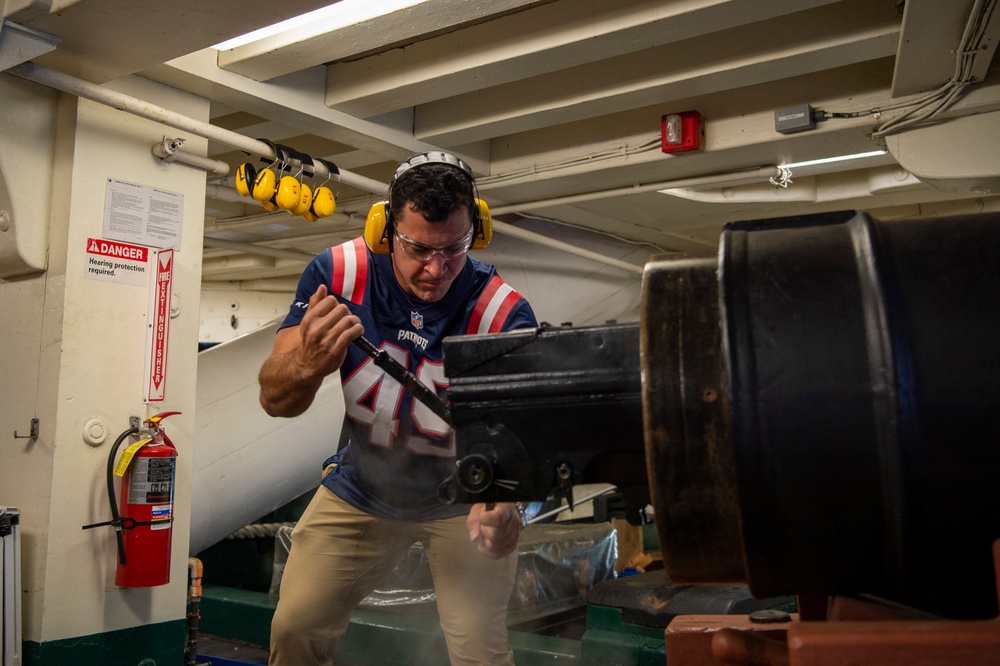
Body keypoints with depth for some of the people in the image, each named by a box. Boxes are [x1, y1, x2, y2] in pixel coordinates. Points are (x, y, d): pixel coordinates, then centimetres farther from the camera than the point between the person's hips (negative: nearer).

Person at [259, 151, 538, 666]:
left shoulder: (504, 314, -26)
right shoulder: (338, 274, -21)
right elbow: (275, 401, -22)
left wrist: (502, 501, -57)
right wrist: (309, 363, -46)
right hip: (361, 488, 2)